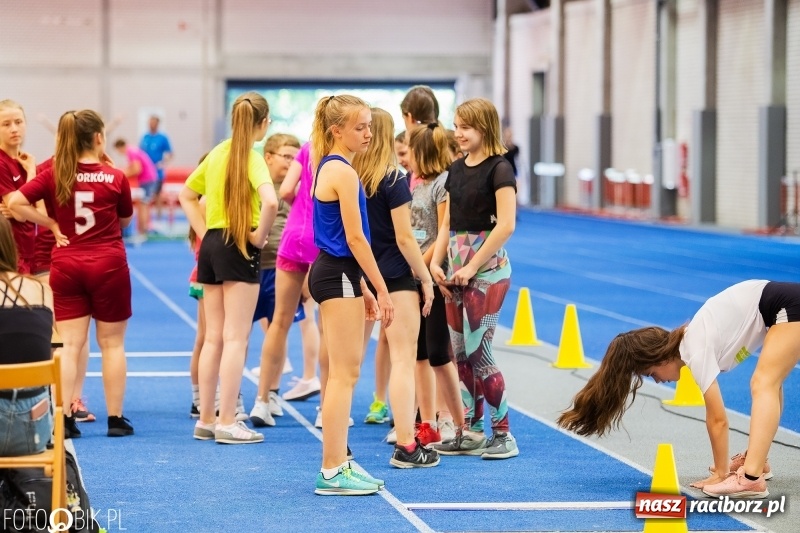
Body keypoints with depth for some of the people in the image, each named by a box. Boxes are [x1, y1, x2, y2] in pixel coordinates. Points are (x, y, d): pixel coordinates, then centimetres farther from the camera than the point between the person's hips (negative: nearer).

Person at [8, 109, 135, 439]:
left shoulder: (54, 176, -3)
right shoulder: (115, 178, -7)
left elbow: (15, 203, -10)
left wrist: (51, 224, -2)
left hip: (66, 265, 2)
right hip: (108, 264, -2)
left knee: (69, 344, 5)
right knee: (112, 343, 7)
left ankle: (64, 417, 0)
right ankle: (115, 418, 11)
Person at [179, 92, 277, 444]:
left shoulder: (217, 154, 10)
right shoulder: (252, 158, -12)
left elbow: (186, 195, 20)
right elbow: (270, 202, -30)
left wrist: (203, 232, 12)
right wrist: (260, 236, -15)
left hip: (211, 244, 7)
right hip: (239, 247, -7)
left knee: (213, 337, 12)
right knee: (236, 339, -4)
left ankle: (206, 419, 15)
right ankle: (227, 422, -4)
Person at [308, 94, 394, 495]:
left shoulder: (330, 168, 15)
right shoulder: (343, 173, -15)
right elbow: (355, 239, -17)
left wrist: (363, 290, 19)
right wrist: (381, 291, -13)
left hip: (332, 271, 10)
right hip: (338, 276, -10)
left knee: (344, 373, 15)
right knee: (345, 373, -6)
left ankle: (338, 463, 20)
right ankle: (332, 472, -3)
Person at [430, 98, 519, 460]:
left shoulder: (498, 169, -10)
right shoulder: (457, 169, 12)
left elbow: (506, 225, -17)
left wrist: (472, 266, -17)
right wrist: (436, 261, 2)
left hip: (486, 267, -8)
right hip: (457, 268, 8)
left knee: (478, 353, -8)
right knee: (460, 354, 8)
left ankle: (503, 434, 0)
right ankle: (471, 432, 15)